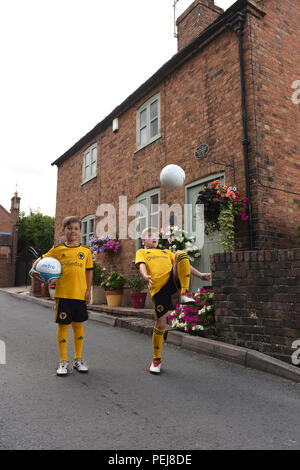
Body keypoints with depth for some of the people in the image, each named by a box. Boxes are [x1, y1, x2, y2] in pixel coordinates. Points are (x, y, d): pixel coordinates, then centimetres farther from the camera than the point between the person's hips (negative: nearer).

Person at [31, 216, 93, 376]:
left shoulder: (86, 250, 6)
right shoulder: (57, 249, 3)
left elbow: (89, 271, 9)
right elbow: (41, 259, 7)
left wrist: (88, 290, 3)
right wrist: (34, 269, -14)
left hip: (80, 294, 1)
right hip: (63, 293, -1)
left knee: (78, 325, 11)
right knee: (63, 325, 4)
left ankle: (78, 359, 26)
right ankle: (63, 361, 18)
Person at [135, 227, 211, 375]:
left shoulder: (166, 252, 34)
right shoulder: (141, 252, 22)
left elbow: (184, 264, 26)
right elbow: (141, 265, 0)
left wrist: (200, 275, 12)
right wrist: (146, 276, -23)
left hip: (174, 279, 3)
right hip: (158, 287, -2)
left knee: (181, 254, -21)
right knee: (160, 325, -3)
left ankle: (185, 294, -27)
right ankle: (156, 359, 19)